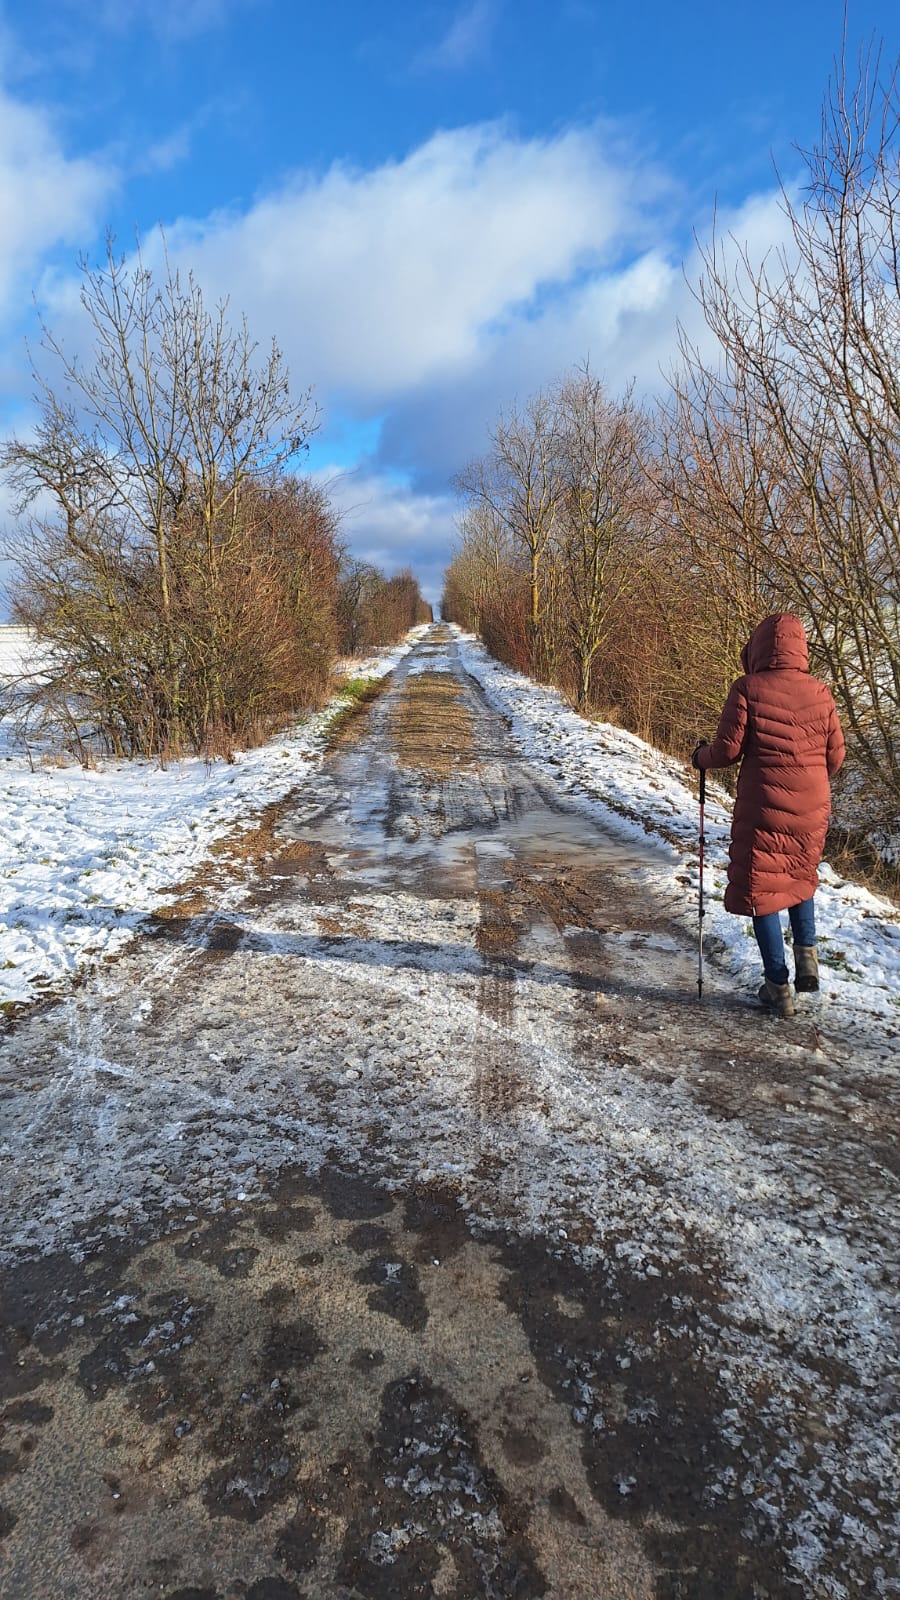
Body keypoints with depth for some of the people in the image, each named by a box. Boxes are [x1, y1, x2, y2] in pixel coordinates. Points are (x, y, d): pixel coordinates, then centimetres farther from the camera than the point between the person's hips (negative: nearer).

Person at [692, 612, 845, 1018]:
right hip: (812, 807, 4)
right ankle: (806, 954, 17)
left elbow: (728, 750, -11)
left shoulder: (747, 689, -11)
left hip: (763, 807, -4)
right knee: (801, 878, 28)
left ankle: (778, 987, 11)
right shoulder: (819, 692, 0)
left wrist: (700, 756, 10)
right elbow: (835, 755, 5)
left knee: (761, 889, 7)